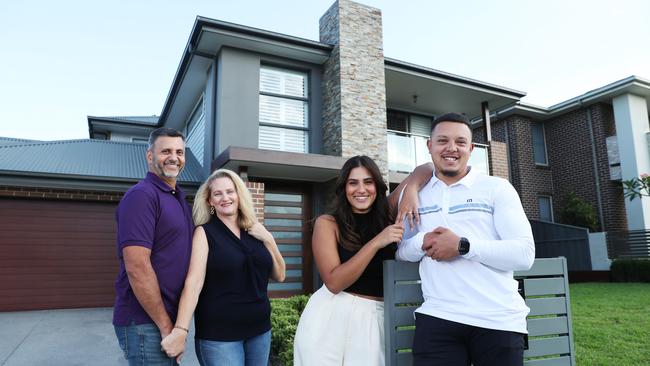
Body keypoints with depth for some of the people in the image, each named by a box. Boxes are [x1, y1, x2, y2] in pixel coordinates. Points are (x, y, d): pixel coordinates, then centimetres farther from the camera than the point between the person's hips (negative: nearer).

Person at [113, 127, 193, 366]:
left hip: (170, 319, 8)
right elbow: (137, 268, -22)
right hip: (146, 323, -8)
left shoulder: (179, 198, 12)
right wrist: (165, 325, -18)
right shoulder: (141, 195, -15)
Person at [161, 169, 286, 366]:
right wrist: (180, 330, -25)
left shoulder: (256, 231, 6)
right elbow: (193, 282, -15)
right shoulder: (204, 233, -6)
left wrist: (269, 240, -4)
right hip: (218, 333, -4)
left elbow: (279, 275, 8)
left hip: (259, 329, 5)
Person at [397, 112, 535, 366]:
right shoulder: (415, 194, 8)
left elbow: (525, 254, -8)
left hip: (498, 321, -1)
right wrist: (423, 242, -13)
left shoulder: (497, 188, 0)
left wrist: (462, 246, -18)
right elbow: (399, 251, 8)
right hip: (438, 318, 2)